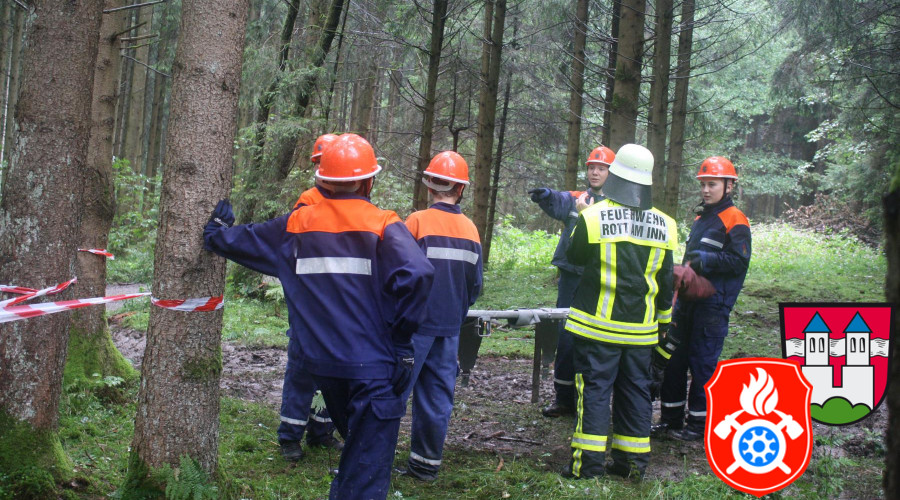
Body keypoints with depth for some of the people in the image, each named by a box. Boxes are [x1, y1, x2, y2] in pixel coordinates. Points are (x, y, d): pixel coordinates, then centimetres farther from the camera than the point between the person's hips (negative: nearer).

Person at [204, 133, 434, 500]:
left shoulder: (296, 225, 4)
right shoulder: (383, 225, -8)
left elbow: (237, 242, 15)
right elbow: (417, 274, -24)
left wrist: (217, 227, 38)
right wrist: (400, 336, -13)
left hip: (321, 360, 5)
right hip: (373, 363, -5)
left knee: (355, 439, 28)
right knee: (367, 469, 0)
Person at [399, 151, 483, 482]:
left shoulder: (418, 221, -12)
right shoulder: (470, 229, 4)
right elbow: (475, 285, 11)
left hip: (415, 325, -5)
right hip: (449, 328, 5)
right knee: (437, 395, 10)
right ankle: (427, 464, 17)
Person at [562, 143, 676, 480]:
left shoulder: (592, 216, -12)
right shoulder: (664, 225, 1)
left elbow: (575, 257, 5)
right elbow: (666, 280, 9)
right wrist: (663, 318, 21)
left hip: (598, 324, -3)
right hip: (641, 328, 4)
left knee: (594, 389, 1)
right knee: (635, 390, 12)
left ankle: (589, 463, 1)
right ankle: (633, 461, 17)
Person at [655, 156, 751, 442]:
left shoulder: (734, 220, -7)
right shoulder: (701, 219, 19)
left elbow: (739, 261, -15)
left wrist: (703, 260, -17)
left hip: (713, 305, -8)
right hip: (689, 300, 8)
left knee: (702, 363, -3)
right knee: (674, 359, 9)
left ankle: (699, 423, 7)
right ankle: (671, 418, 19)